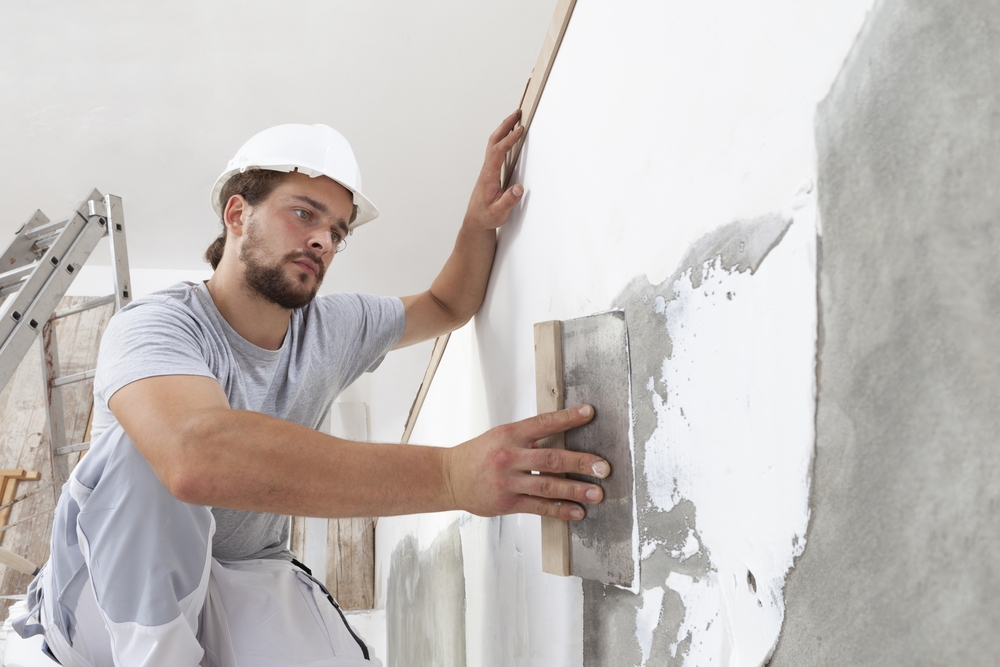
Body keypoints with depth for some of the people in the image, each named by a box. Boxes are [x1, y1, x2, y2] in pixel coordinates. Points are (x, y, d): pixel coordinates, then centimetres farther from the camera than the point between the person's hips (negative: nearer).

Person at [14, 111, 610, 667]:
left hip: (247, 583, 5)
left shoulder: (335, 328, 0)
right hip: (116, 594, -5)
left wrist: (480, 224, -6)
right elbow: (197, 456, -44)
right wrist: (450, 476, -49)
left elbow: (448, 306, 18)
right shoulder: (157, 326, -22)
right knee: (147, 444, -32)